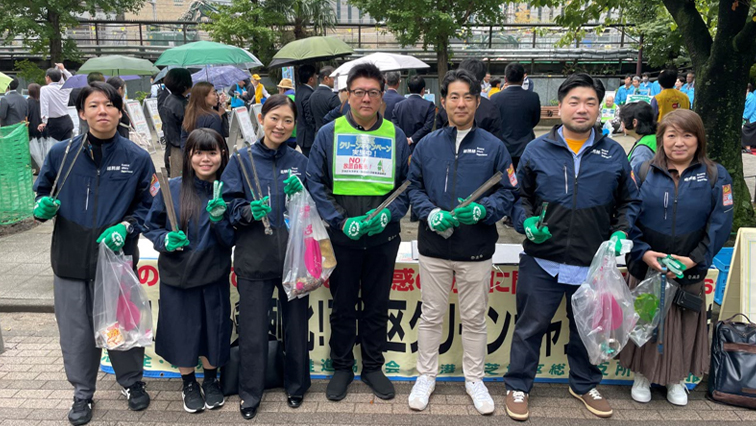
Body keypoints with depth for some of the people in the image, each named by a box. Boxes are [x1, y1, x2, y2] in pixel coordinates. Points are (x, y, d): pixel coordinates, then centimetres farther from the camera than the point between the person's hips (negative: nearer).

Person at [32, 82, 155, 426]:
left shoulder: (137, 158, -1)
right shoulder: (60, 153, 2)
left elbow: (148, 206, 3)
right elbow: (41, 192, 13)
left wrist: (125, 227, -13)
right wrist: (43, 207, -9)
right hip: (70, 259, 2)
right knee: (76, 330, 12)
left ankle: (131, 382, 36)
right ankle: (83, 392, 33)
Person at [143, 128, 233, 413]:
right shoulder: (172, 188, -7)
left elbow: (232, 240, -6)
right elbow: (150, 226, 4)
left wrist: (219, 220, -24)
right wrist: (165, 240, -15)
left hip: (213, 276, 0)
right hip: (176, 275, 0)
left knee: (213, 329, 11)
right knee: (182, 331, 12)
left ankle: (211, 380, 39)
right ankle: (189, 384, 38)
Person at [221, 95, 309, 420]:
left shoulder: (300, 161, 6)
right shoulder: (241, 160, 2)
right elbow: (231, 205, -1)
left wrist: (299, 194, -13)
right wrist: (249, 212, -21)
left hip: (294, 256, 1)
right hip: (254, 257, -1)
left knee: (296, 325, 12)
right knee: (253, 330, 6)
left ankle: (296, 386, 32)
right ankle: (250, 393, 25)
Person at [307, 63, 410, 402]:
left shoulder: (396, 136, 3)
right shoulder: (329, 133, -1)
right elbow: (314, 183, -2)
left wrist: (388, 214, -11)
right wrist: (341, 221, -13)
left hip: (383, 238, 1)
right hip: (342, 238, -1)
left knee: (377, 307, 14)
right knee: (342, 306, 12)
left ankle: (373, 367, 31)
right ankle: (342, 367, 30)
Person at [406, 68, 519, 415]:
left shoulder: (493, 147, -1)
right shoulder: (427, 145, 3)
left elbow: (508, 194, 0)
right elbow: (413, 187, 6)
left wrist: (480, 210, -18)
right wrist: (431, 214, -12)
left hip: (477, 249, -1)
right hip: (434, 247, 1)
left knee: (474, 318, 12)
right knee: (431, 315, 13)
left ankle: (474, 379, 31)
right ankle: (426, 376, 30)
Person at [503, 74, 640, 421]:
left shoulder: (613, 153, 5)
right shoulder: (537, 150, 0)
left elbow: (629, 202, 13)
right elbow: (518, 195, 8)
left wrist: (620, 233, -2)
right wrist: (527, 222, -9)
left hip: (593, 263, 2)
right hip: (543, 260, -2)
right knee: (530, 327, 7)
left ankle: (584, 384, 40)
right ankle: (518, 387, 26)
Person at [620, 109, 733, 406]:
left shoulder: (716, 176, -2)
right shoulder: (644, 173, -2)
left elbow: (719, 224, -5)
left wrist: (694, 259, -15)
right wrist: (643, 251, -17)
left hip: (689, 272, 0)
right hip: (645, 267, 0)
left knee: (683, 324, 13)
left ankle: (676, 380, 36)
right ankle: (642, 376, 33)